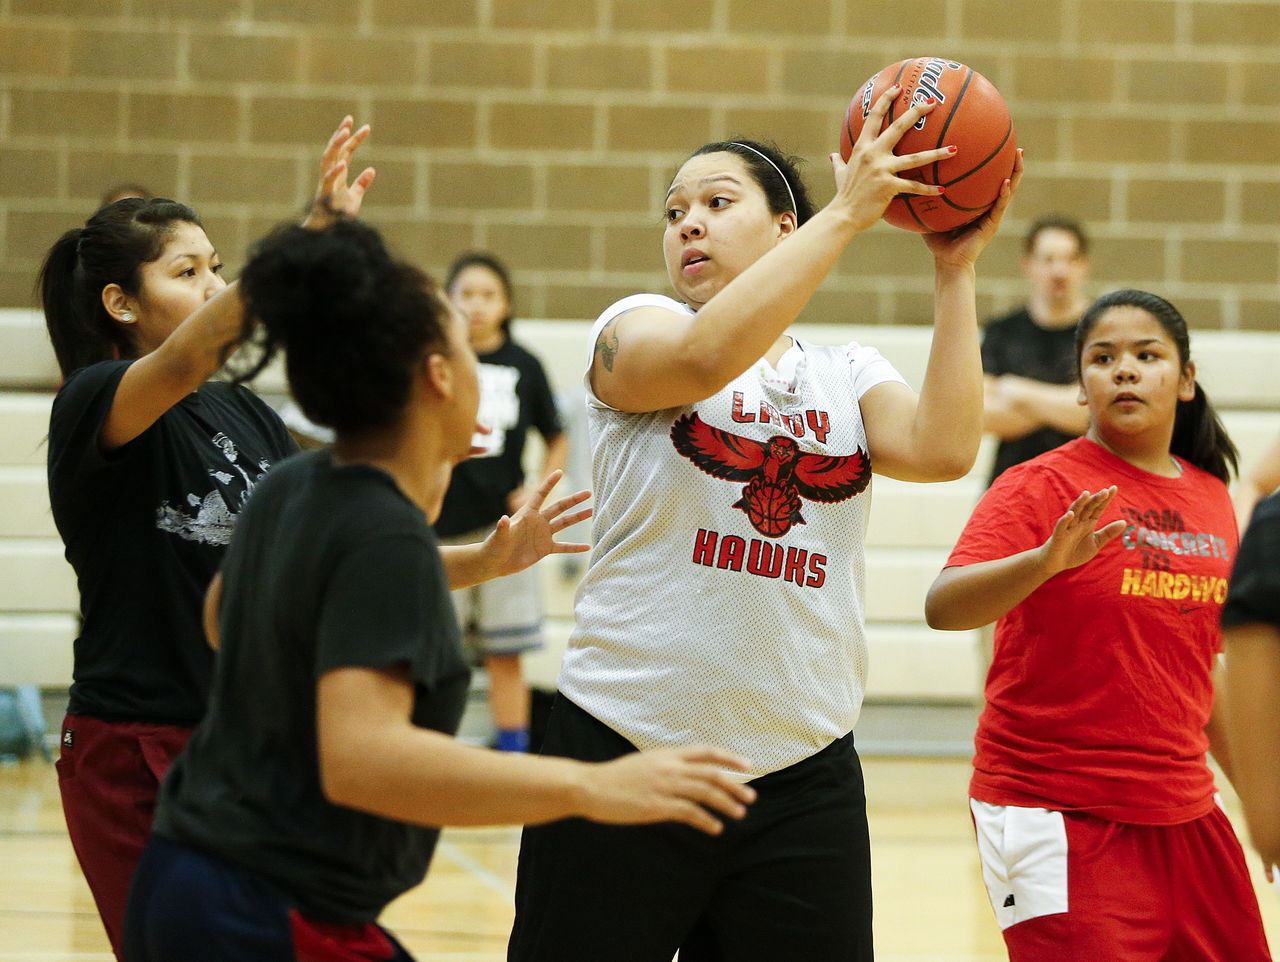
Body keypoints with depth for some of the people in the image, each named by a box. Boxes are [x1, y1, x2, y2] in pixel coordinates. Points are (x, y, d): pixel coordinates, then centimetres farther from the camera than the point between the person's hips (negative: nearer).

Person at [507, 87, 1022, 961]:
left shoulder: (849, 377, 12)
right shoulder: (635, 330, 3)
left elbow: (943, 449, -8)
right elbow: (707, 355, -21)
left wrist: (956, 274, -7)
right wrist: (847, 211, -20)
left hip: (800, 775, 3)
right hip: (628, 751, -3)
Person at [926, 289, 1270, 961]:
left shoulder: (1211, 500, 10)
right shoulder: (1041, 485, -7)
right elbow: (942, 607, -23)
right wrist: (1046, 559, -39)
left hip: (1184, 817, 6)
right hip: (1060, 819, -6)